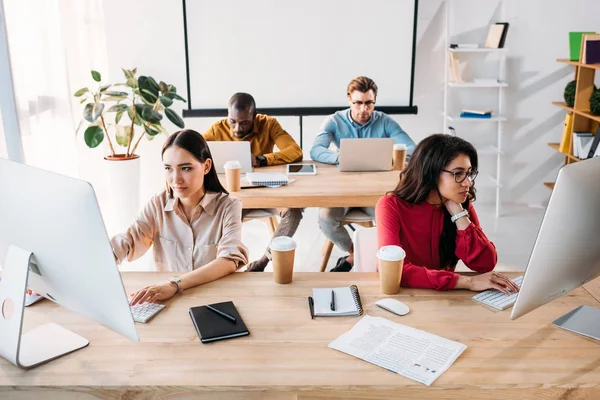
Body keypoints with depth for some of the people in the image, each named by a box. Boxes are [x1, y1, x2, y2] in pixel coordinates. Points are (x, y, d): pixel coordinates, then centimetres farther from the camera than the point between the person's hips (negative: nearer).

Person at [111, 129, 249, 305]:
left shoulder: (228, 207, -7)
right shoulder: (158, 204, 2)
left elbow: (230, 260, -21)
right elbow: (127, 243, -10)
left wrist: (175, 284, -35)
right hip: (167, 299, 2)